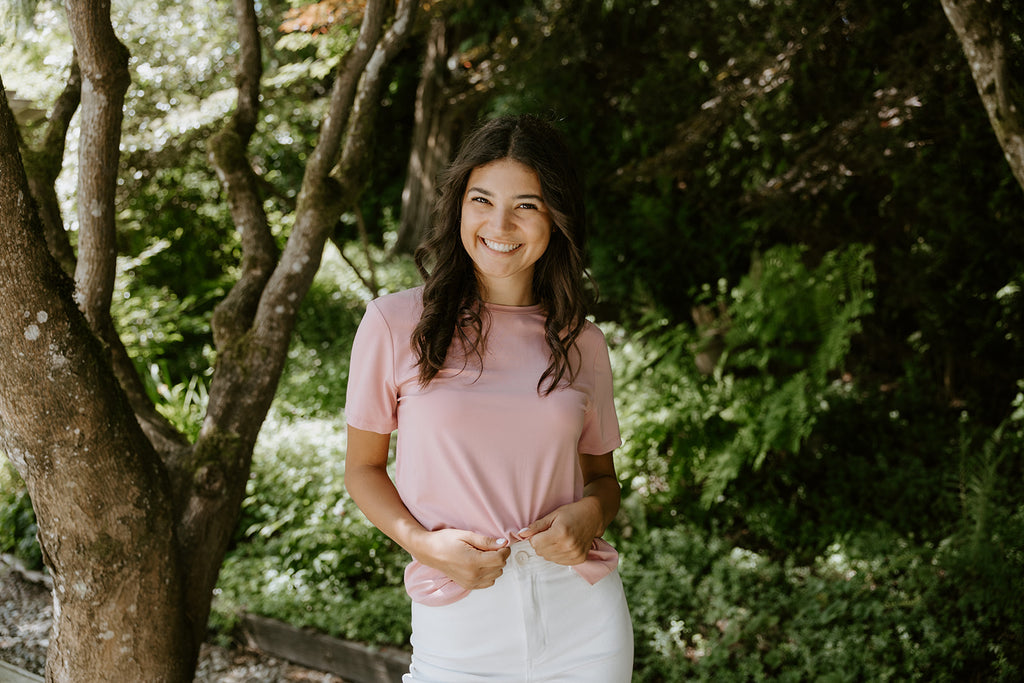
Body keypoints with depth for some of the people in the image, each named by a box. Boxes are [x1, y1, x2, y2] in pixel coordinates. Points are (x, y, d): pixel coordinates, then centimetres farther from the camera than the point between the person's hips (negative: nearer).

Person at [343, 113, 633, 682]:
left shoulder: (581, 341, 3)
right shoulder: (396, 325, -4)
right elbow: (363, 468, 3)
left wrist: (589, 514, -9)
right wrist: (422, 542, -13)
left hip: (582, 616, 2)